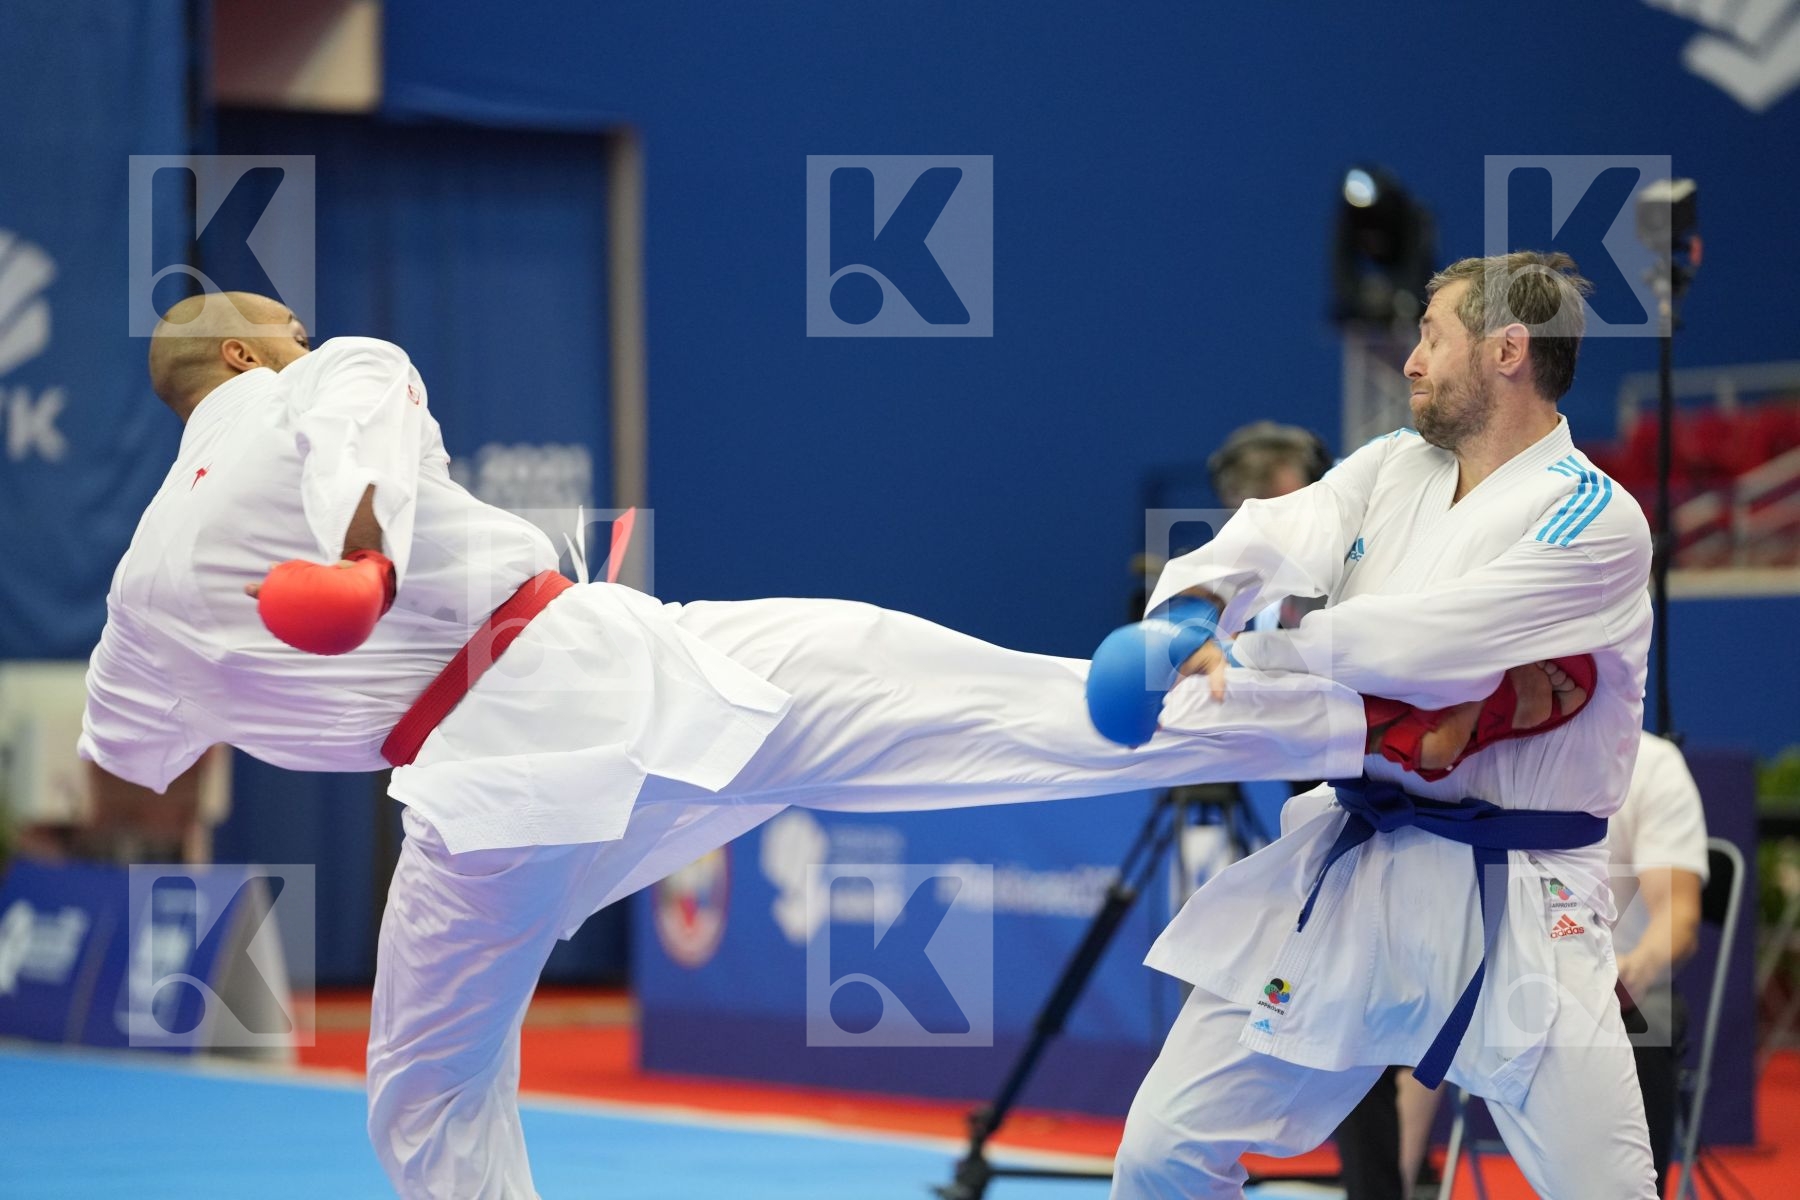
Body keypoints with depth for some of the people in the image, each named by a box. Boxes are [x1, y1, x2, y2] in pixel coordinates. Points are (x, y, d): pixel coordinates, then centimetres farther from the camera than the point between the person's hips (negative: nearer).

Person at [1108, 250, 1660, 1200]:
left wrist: (1235, 655, -13)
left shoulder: (1596, 522, -11)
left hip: (1514, 912, -5)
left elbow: (1427, 644, -22)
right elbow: (1272, 539, -7)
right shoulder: (1393, 468, 10)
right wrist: (1192, 615, -29)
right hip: (1347, 872, 5)